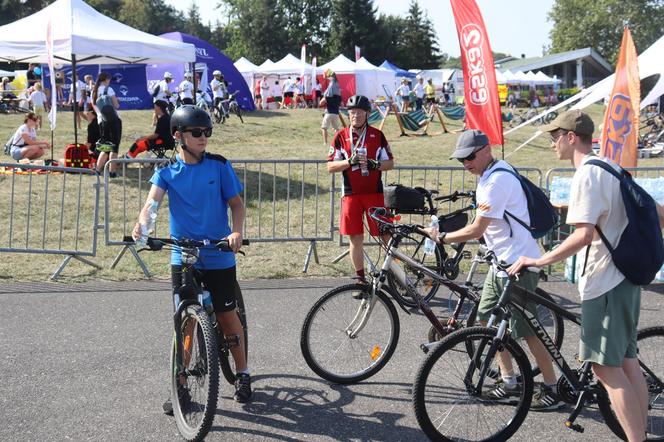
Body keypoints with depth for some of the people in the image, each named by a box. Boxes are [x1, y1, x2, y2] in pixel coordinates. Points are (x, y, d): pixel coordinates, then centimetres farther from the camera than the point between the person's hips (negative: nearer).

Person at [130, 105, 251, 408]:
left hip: (218, 256, -1)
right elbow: (153, 199, -13)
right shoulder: (167, 171, 1)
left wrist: (237, 231, -21)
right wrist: (142, 223, -34)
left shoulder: (219, 166, -2)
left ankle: (242, 374, 24)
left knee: (226, 315, 6)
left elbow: (236, 203, -1)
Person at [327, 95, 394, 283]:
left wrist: (374, 164, -14)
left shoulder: (377, 135, 3)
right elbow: (330, 167, 0)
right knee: (355, 238, 4)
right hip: (351, 194, 1)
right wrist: (350, 161, -16)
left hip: (374, 192, -1)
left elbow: (390, 163, 6)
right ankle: (360, 279, 15)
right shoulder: (340, 136, 3)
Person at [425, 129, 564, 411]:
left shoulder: (497, 181, -21)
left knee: (527, 330, -3)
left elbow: (476, 230, -21)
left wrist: (442, 237, -11)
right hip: (502, 260, 10)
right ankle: (509, 382, 23)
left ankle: (552, 390, 9)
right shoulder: (492, 173, 12)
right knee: (488, 320, 13)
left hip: (517, 264, -10)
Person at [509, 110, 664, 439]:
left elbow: (583, 235, -26)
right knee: (627, 362, 13)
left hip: (604, 281, -10)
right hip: (626, 276, 10)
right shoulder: (610, 168, 13)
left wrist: (539, 261, -21)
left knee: (606, 367, -5)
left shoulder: (587, 174, -16)